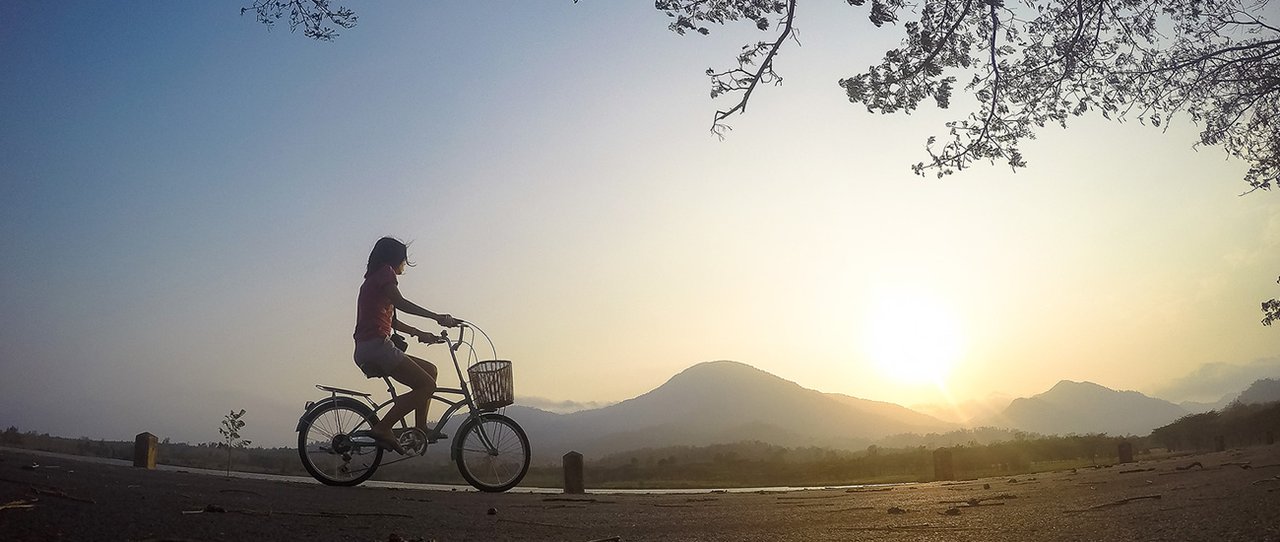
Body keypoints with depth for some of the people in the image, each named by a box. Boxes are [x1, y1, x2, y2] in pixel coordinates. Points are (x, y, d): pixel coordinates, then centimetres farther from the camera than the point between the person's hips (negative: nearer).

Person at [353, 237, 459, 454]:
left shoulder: (372, 280, 29)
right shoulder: (385, 273, 0)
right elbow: (400, 302, -17)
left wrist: (421, 334, 30)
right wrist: (437, 317, -20)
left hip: (365, 351, 10)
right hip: (376, 345, -10)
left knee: (429, 370, 15)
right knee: (426, 385, -11)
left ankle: (420, 428, 10)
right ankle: (382, 428, -16)